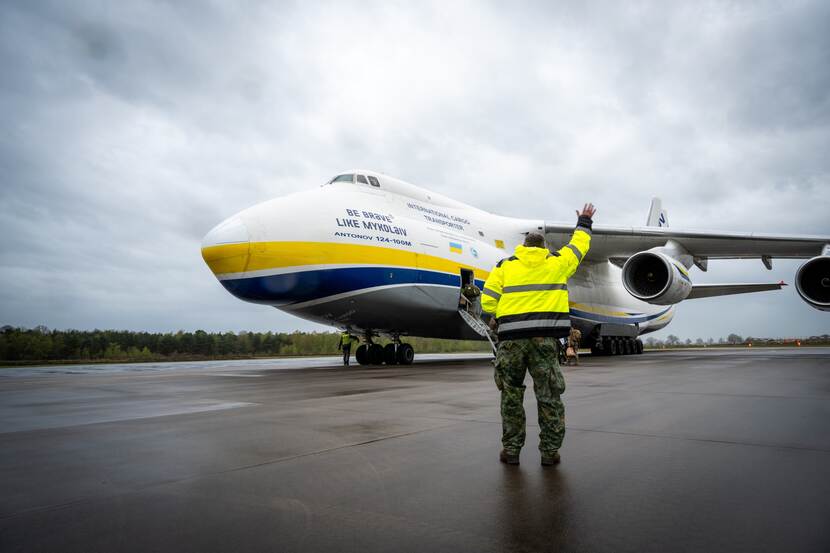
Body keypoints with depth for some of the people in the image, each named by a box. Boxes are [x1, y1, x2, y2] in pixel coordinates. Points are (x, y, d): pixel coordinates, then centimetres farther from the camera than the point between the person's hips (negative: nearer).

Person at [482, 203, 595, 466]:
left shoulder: (505, 266, 9)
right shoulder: (557, 262, 12)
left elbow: (487, 302, 0)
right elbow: (578, 246, 30)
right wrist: (584, 222, 46)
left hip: (512, 336, 0)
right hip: (545, 336, 0)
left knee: (511, 394, 10)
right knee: (549, 395, 8)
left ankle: (511, 449, 14)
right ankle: (550, 451, 14)